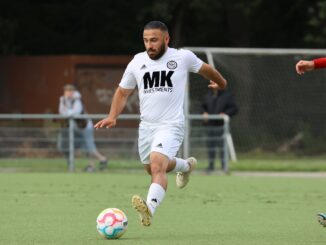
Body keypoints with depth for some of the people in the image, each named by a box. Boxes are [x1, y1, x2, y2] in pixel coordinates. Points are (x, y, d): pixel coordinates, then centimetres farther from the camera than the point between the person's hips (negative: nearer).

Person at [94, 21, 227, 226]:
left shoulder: (183, 57, -5)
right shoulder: (138, 62, 3)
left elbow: (205, 69, 16)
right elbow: (123, 91, 14)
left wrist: (221, 82, 35)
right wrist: (113, 116, -2)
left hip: (171, 125, -6)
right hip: (146, 126, 6)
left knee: (157, 165, -29)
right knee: (151, 168, 23)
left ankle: (150, 209, -47)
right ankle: (187, 165, 52)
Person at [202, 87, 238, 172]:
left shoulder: (227, 95, 0)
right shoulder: (208, 96, 14)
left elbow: (234, 108, -1)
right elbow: (203, 106, 26)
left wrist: (225, 113, -16)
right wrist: (204, 113, 5)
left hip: (221, 125, -5)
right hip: (209, 125, 5)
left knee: (222, 145, -9)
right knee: (210, 145, 6)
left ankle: (224, 165, -5)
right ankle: (211, 165, 14)